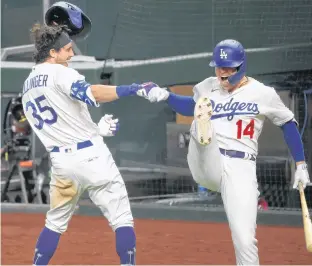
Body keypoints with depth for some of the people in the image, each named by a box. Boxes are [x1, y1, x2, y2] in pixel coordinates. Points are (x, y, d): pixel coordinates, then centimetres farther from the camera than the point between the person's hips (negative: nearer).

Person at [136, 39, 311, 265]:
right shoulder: (208, 87, 10)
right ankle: (204, 138, -61)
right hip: (207, 166, 2)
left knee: (244, 239, -10)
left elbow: (289, 124, 10)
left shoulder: (263, 94, 2)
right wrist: (165, 95, 11)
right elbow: (190, 106, 28)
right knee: (202, 111, -27)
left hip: (239, 168, -2)